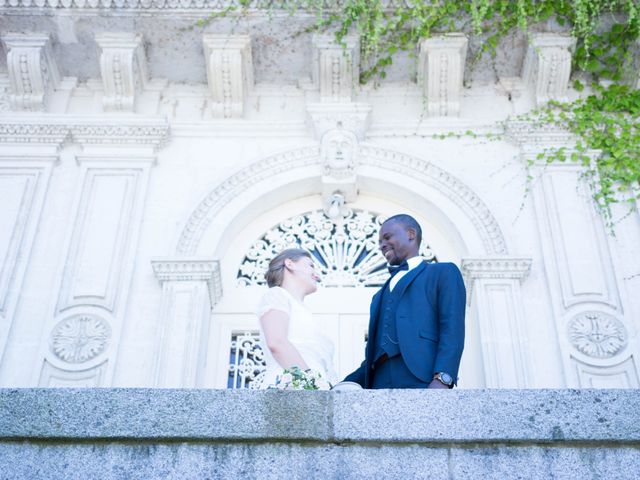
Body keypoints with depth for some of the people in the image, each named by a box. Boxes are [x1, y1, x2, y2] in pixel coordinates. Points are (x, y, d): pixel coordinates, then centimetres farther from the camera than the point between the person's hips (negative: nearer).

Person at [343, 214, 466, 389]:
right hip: (380, 384, 5)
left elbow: (452, 329, -1)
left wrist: (442, 378, -17)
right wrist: (348, 385, 11)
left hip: (422, 382, -5)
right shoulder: (381, 295, 34)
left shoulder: (444, 272, 14)